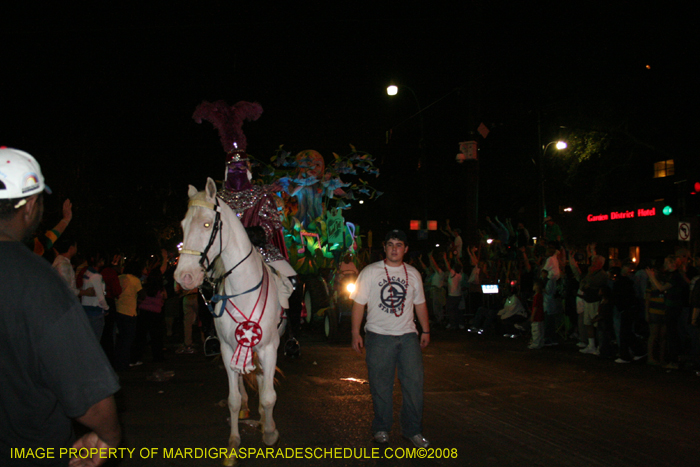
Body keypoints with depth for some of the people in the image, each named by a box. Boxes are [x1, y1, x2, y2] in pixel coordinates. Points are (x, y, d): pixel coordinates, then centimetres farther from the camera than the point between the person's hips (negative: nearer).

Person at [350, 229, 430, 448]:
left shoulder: (413, 274, 10)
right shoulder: (370, 272, 0)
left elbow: (420, 303, 18)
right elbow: (359, 303, 0)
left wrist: (426, 330, 16)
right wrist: (356, 333, -5)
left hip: (408, 335, 3)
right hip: (378, 336, -3)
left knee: (414, 382, 1)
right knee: (381, 385, 3)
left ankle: (413, 430, 15)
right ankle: (381, 428, 20)